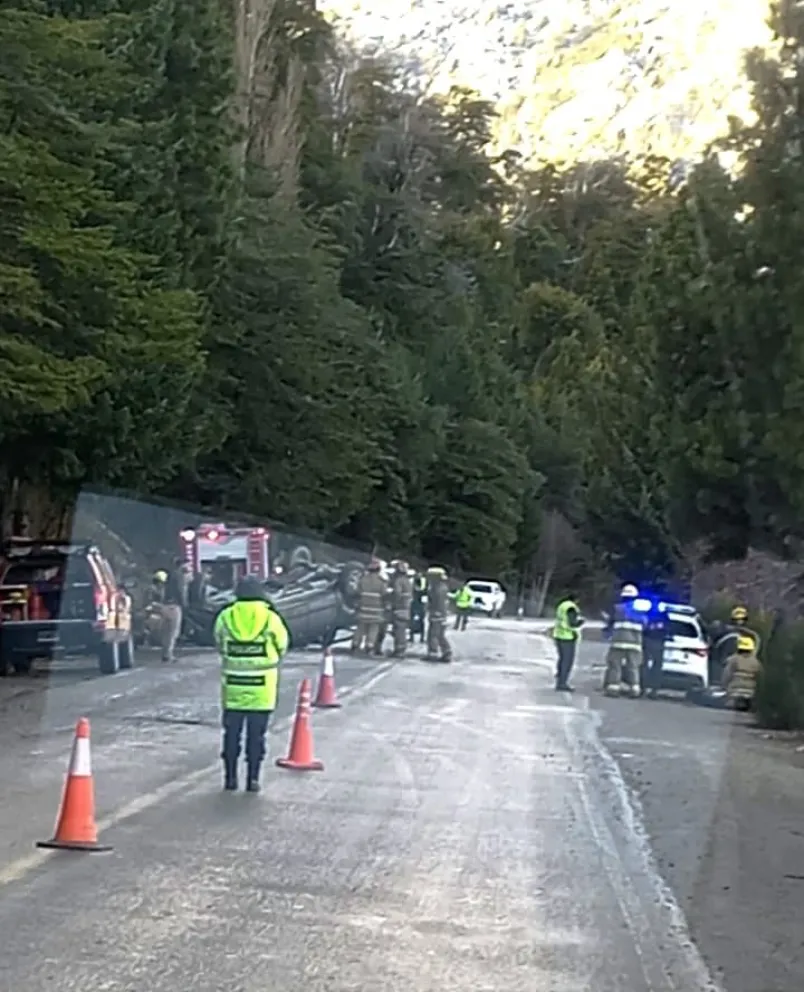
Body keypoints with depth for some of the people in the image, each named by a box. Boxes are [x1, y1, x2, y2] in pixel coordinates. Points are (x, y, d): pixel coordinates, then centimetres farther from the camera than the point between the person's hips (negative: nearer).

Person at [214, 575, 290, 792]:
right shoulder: (271, 619, -9)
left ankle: (230, 777, 14)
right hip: (262, 687, -1)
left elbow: (220, 646, 6)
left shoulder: (225, 617, -5)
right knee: (256, 734, 6)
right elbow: (282, 648, 2)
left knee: (232, 732, 12)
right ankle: (253, 778, 7)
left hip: (232, 685, 1)